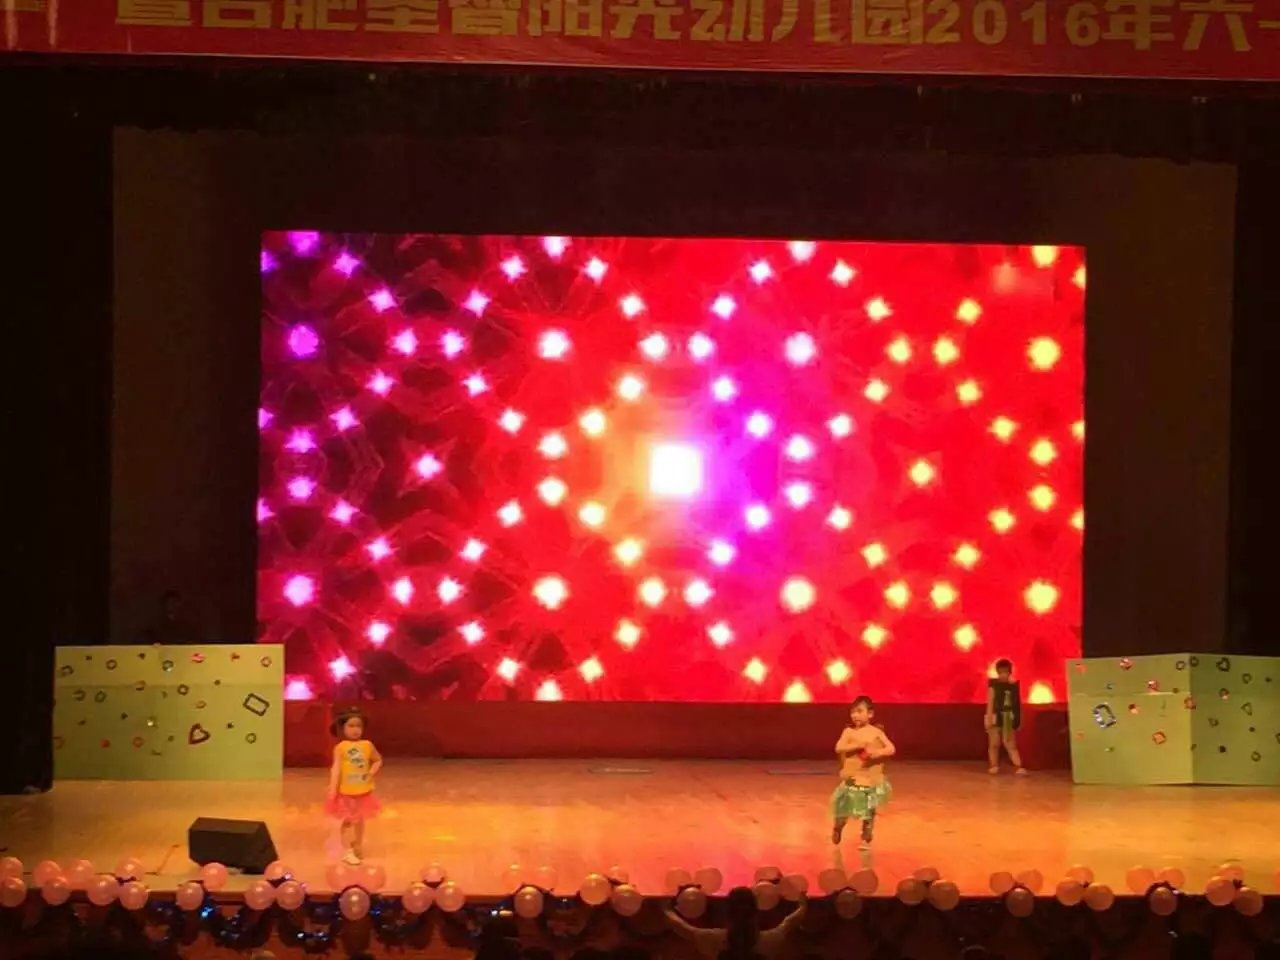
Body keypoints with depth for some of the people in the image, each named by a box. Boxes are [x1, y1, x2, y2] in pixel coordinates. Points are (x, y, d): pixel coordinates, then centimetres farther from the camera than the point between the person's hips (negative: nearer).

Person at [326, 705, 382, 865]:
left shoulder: (367, 745, -2)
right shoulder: (340, 747, -12)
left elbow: (378, 760, 13)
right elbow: (336, 768, -15)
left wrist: (372, 772, -5)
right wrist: (333, 789, -20)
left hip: (363, 792, 3)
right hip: (346, 792, -3)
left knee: (360, 820, 17)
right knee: (347, 821, 4)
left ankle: (358, 847, 35)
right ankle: (348, 852, 12)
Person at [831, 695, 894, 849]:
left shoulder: (876, 732, -3)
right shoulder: (849, 731, -2)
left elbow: (891, 749, -8)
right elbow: (839, 748, -15)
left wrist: (877, 753, -26)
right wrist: (858, 745, -24)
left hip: (871, 780, 0)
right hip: (851, 779, 0)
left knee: (869, 811, 4)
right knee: (843, 809, 7)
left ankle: (866, 840, 19)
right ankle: (837, 831, 35)